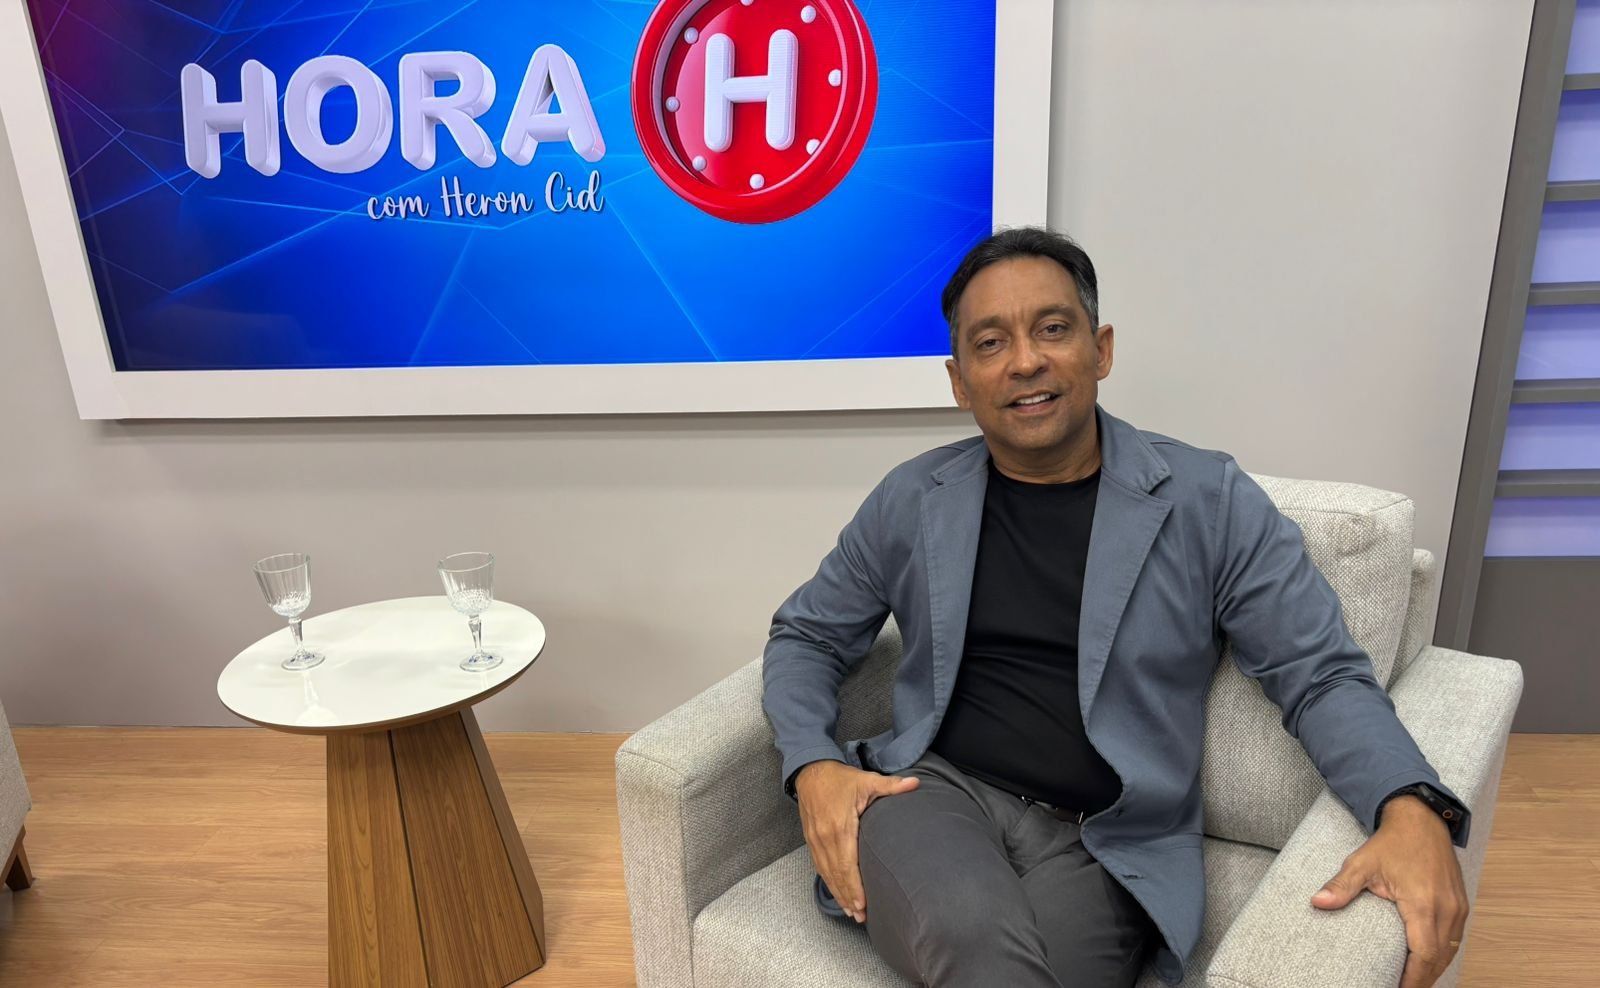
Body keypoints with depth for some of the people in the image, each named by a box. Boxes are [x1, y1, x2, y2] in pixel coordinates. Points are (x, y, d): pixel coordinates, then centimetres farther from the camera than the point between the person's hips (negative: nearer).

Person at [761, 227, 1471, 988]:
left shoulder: (1208, 501, 1)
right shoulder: (910, 500, 6)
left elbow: (1321, 674, 2)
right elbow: (806, 636, 13)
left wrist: (1411, 810, -18)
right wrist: (813, 766, -6)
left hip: (1106, 843, 0)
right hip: (935, 791, 1)